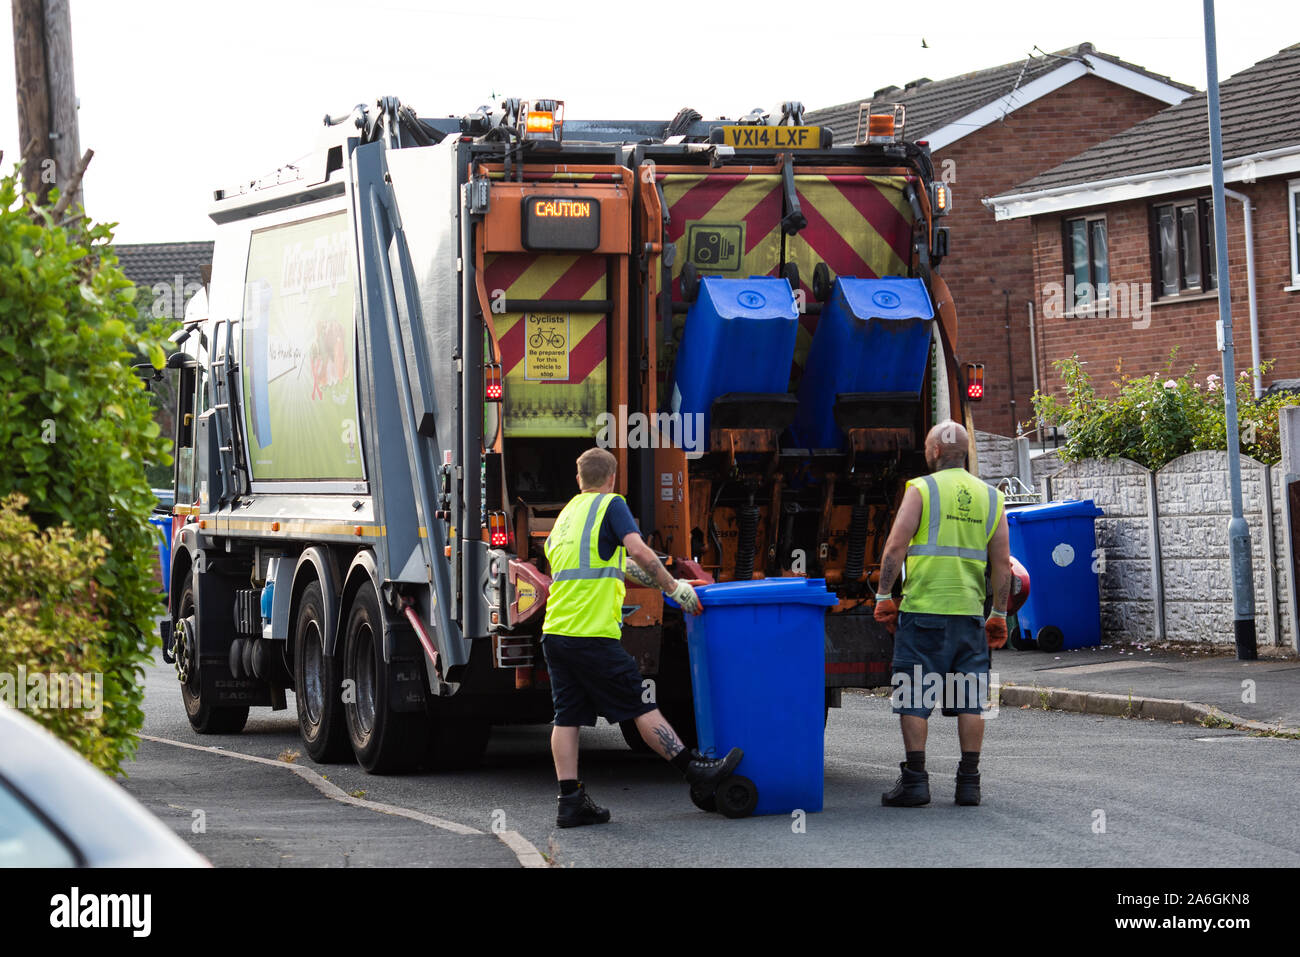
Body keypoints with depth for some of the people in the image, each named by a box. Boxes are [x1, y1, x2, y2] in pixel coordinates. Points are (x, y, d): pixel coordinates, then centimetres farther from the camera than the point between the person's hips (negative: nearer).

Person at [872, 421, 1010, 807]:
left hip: (923, 609, -4)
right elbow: (1002, 564, 9)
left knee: (914, 697, 1)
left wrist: (883, 595, -2)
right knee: (970, 699, 7)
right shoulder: (990, 497, 11)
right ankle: (969, 782, 6)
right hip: (970, 612, 4)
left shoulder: (922, 490, -3)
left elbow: (895, 547, -10)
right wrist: (999, 614, 14)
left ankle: (915, 780, -1)